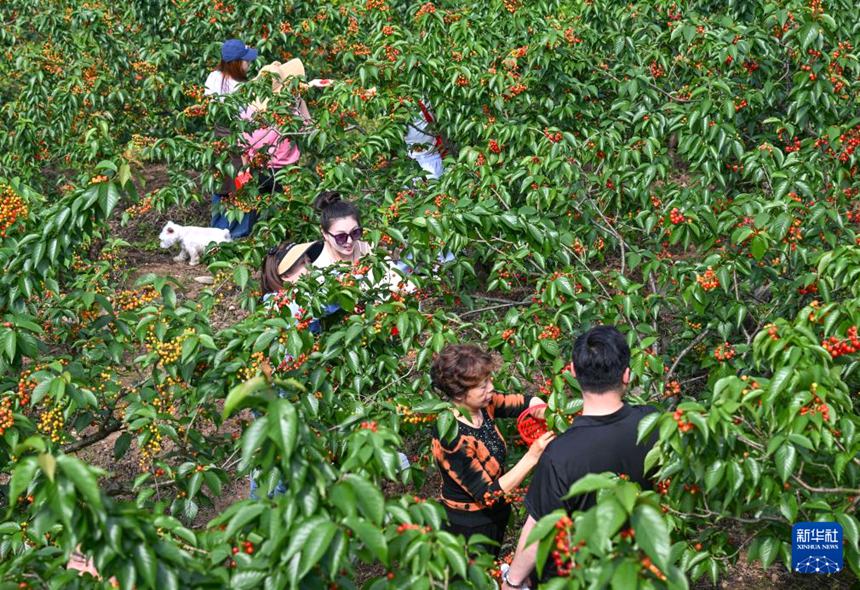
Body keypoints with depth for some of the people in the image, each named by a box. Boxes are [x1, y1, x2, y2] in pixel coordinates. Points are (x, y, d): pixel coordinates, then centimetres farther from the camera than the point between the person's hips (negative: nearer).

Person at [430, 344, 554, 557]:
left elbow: (527, 402, -1)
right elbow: (488, 494, -31)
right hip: (468, 528, -7)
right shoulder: (452, 439, -35)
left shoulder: (482, 405, -15)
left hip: (495, 515, 7)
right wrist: (532, 457, -36)